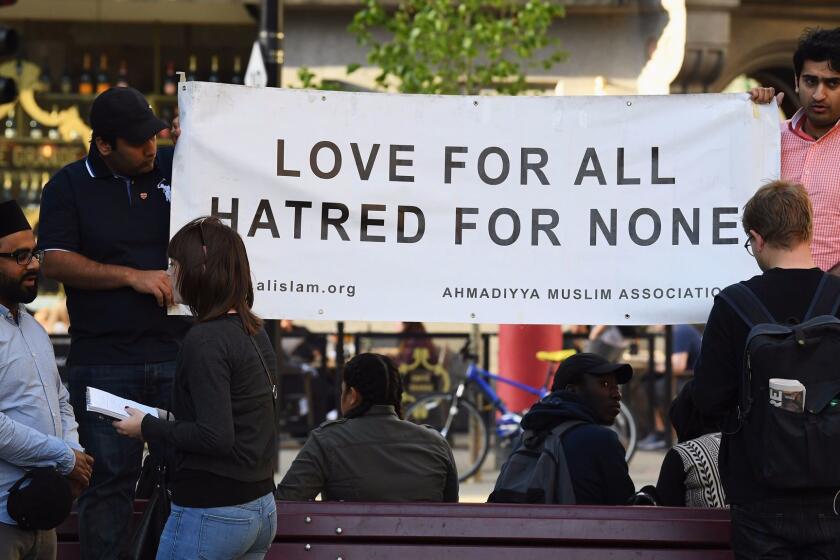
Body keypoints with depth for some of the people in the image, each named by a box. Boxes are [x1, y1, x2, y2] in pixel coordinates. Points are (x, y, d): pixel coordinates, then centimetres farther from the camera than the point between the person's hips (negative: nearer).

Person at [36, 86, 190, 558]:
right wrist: (133, 276, -14)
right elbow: (56, 262, -7)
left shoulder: (177, 167, 6)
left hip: (178, 354, 2)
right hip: (104, 362, -2)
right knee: (110, 478, 3)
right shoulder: (70, 187, 2)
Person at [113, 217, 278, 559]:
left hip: (211, 512, -9)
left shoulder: (205, 339, -16)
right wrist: (166, 420, 17)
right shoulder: (255, 334, 10)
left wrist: (147, 428, -8)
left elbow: (216, 437, -20)